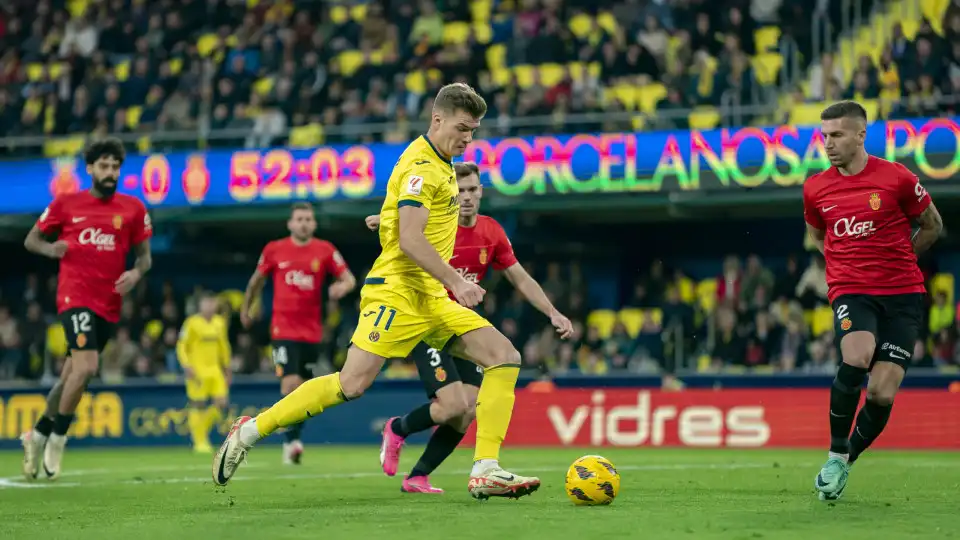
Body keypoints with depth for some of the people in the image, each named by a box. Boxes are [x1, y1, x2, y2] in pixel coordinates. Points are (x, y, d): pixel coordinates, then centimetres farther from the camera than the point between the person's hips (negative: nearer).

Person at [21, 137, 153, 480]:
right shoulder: (66, 204, 3)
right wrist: (49, 248, -10)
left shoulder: (133, 209, 7)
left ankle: (38, 436, 29)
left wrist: (136, 273, -11)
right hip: (75, 296, -3)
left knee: (72, 376, 11)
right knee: (86, 367, -21)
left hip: (109, 304, 3)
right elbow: (31, 239, 12)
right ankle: (57, 438, -4)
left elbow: (145, 256, 11)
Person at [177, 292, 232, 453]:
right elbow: (181, 346, -6)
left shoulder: (220, 323, 11)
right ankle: (200, 442, 5)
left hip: (214, 369, 5)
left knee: (221, 403, -4)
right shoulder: (192, 323, -6)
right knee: (198, 406, -3)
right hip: (197, 370, -5)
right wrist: (187, 367, -16)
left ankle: (202, 428, 17)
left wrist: (227, 369, 21)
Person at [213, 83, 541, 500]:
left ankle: (485, 472, -8)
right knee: (352, 384, -19)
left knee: (505, 357, -3)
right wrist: (456, 281, -23)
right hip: (397, 290, -10)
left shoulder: (439, 165, 18)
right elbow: (410, 239, -22)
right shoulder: (421, 165, -12)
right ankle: (250, 431, -4)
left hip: (430, 298, 10)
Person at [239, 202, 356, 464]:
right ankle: (291, 442, -12)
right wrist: (246, 308, 27)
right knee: (291, 382, -18)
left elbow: (349, 279, 0)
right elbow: (257, 280, 18)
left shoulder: (325, 250, 2)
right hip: (283, 329, -2)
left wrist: (342, 287, -24)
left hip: (312, 331, 2)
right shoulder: (274, 250, 2)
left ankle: (293, 440, 23)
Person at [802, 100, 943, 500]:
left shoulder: (897, 178, -5)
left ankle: (847, 460, 17)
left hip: (902, 292, -1)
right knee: (856, 358, -30)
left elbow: (932, 225, 11)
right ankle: (836, 455, -11)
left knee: (882, 394, -10)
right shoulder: (815, 189, 5)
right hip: (850, 290, 1)